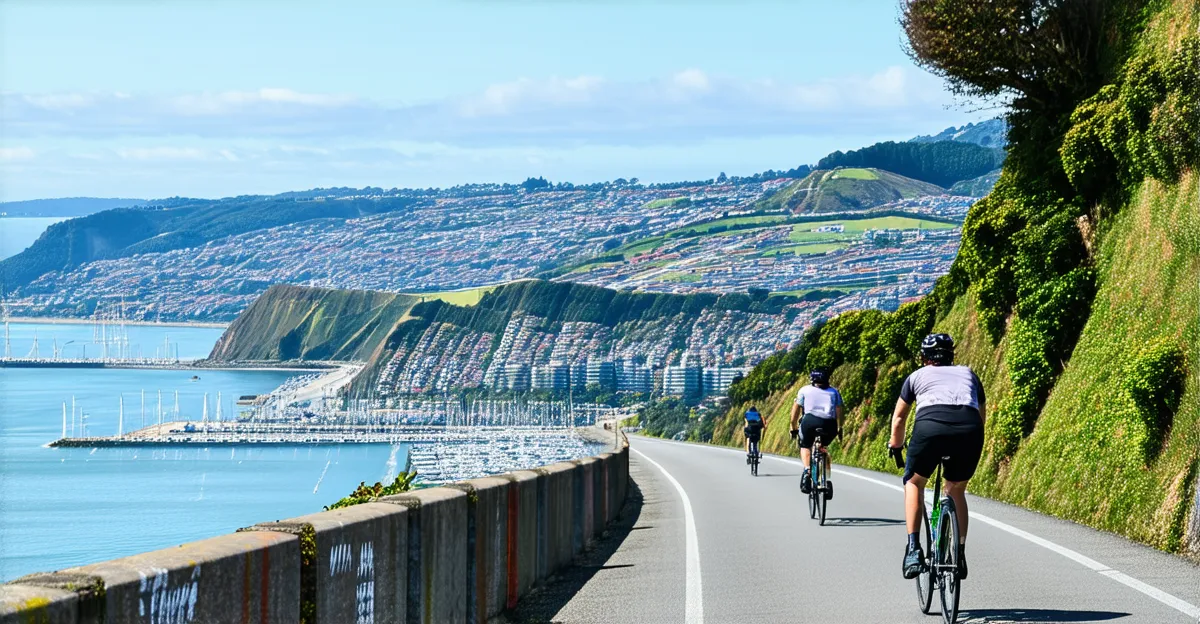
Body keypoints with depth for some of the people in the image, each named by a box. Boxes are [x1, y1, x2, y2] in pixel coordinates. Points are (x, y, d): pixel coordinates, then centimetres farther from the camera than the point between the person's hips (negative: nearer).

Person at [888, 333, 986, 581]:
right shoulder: (968, 374, 34)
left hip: (930, 424, -2)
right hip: (970, 429, 2)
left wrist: (896, 447, 53)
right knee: (957, 491, 26)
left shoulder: (917, 376, 30)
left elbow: (899, 417, 38)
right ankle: (960, 556, 20)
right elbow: (982, 414, 43)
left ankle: (913, 549, 7)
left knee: (914, 483, 23)